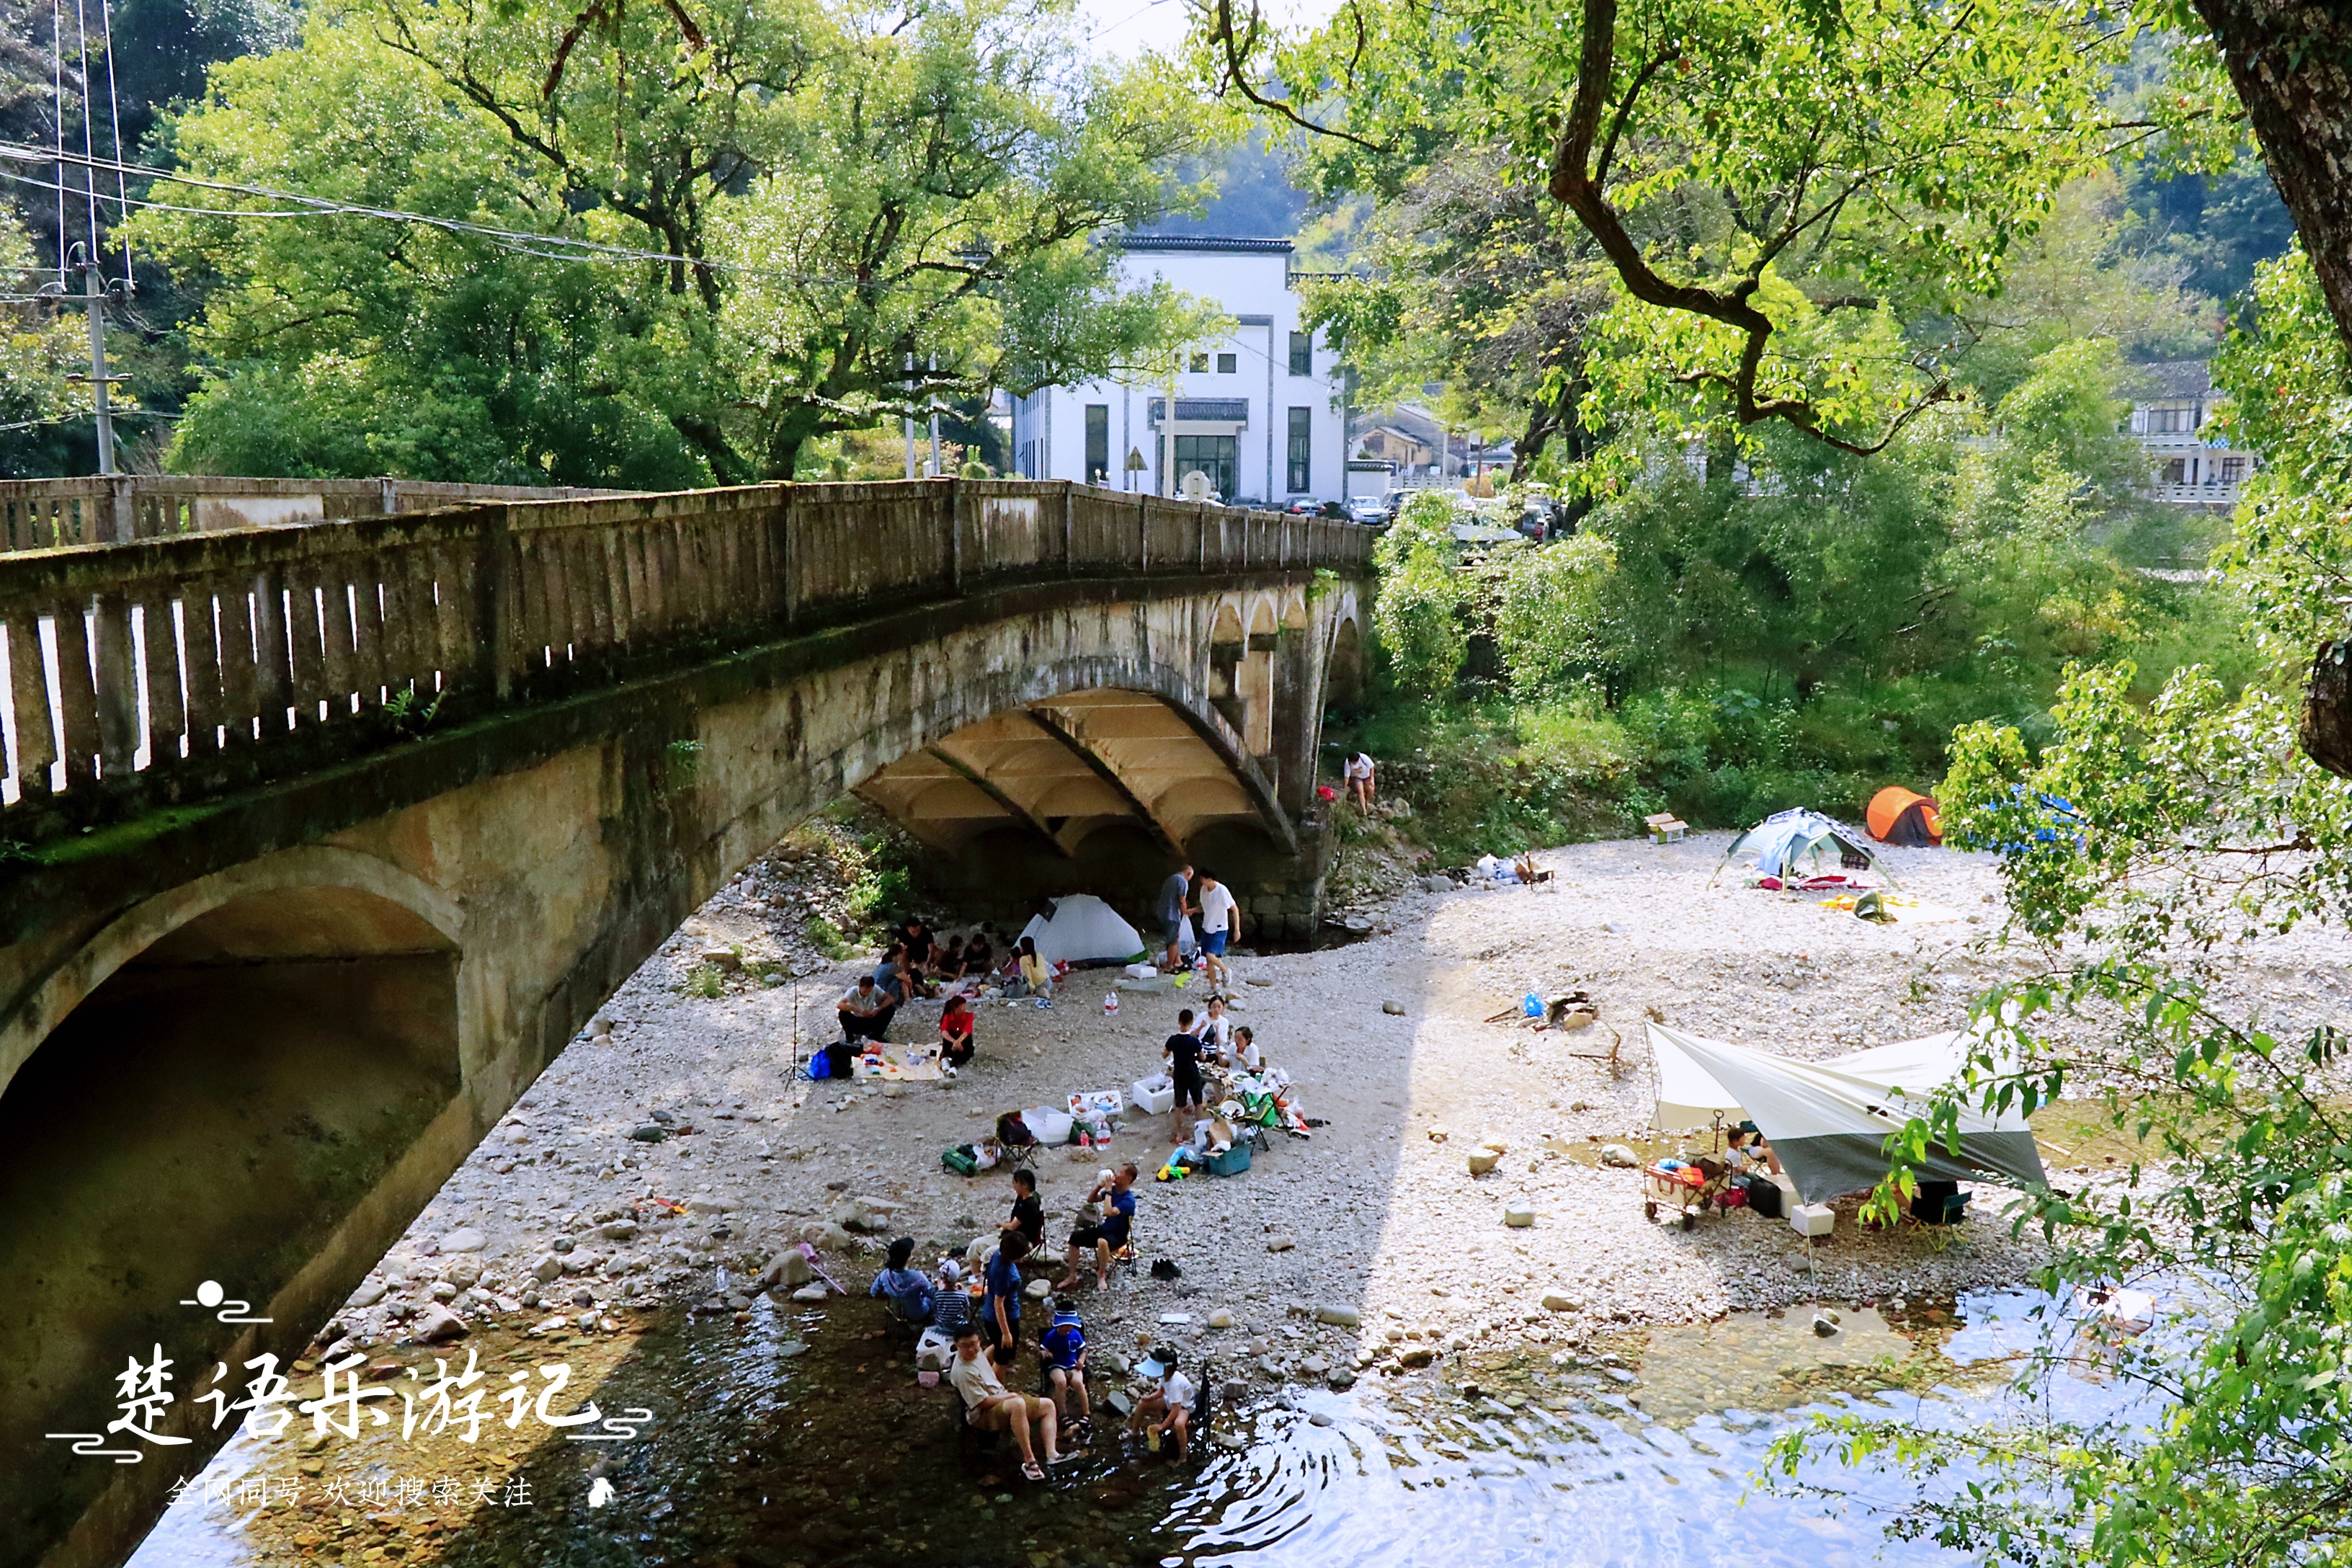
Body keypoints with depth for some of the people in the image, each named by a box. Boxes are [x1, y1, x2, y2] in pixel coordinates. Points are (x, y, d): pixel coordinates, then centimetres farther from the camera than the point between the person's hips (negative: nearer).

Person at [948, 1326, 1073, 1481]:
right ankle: (1029, 1461, -38)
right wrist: (1009, 1396, -13)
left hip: (1003, 1398, 11)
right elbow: (984, 1402, -23)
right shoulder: (963, 1372, -26)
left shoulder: (978, 1353, 2)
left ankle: (1051, 1454, -14)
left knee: (1048, 1405, 8)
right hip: (984, 1415, -11)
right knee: (1018, 1404, -41)